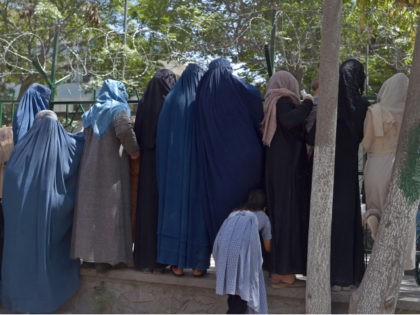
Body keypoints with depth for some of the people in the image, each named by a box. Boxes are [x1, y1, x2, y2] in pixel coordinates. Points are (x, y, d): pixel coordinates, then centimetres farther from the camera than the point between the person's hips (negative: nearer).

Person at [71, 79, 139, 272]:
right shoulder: (119, 108, -5)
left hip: (90, 169, 6)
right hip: (112, 168, -6)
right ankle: (106, 257, -1)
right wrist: (134, 151, -11)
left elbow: (86, 137, 18)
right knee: (110, 209, -1)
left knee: (91, 207, 10)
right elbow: (124, 130, -22)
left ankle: (89, 252, 15)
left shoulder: (92, 112, 16)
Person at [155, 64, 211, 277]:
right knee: (197, 207, 4)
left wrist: (167, 162, 10)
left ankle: (176, 262, 8)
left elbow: (160, 137, 3)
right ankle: (198, 263, 7)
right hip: (198, 164, -1)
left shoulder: (170, 101, 3)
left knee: (174, 205, 6)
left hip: (173, 165, 2)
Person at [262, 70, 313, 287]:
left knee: (279, 215, 10)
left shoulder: (271, 104, 16)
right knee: (289, 216, -6)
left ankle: (279, 270, 15)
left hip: (276, 169, 9)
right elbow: (289, 120, -30)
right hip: (289, 169, -9)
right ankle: (284, 273, -4)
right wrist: (307, 103, -16)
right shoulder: (283, 102, -8)